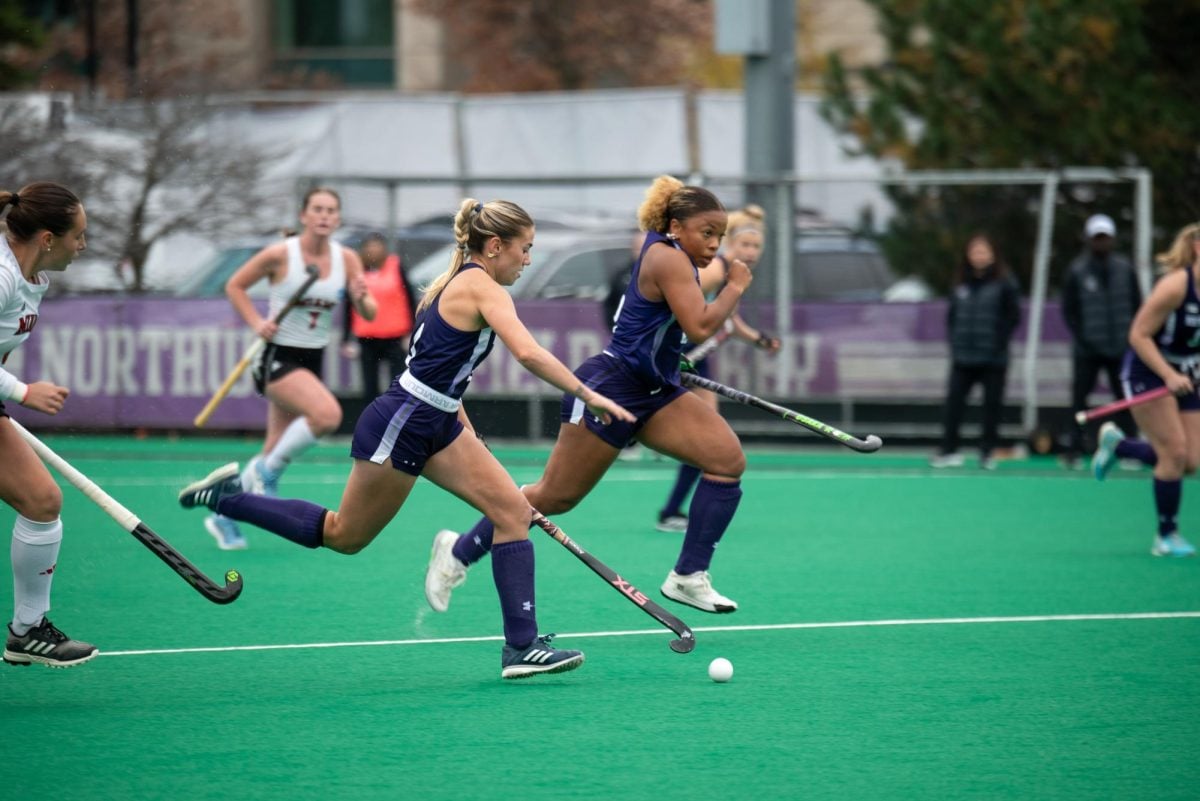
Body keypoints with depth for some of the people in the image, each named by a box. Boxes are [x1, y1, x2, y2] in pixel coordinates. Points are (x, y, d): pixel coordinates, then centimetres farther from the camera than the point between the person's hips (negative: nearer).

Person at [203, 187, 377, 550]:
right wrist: (257, 322, -14)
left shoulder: (347, 259, -1)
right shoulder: (279, 255, -13)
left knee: (274, 457, 9)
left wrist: (362, 298, -24)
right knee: (328, 414, -30)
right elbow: (234, 285, 0)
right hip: (278, 356, -6)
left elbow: (369, 314, -2)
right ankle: (269, 470, -9)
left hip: (312, 360, 6)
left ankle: (223, 517, 27)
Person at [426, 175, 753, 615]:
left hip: (653, 390, 10)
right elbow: (700, 326, -26)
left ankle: (689, 577, -8)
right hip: (610, 387, -10)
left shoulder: (673, 258, 11)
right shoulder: (667, 257, -18)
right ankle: (459, 551, 18)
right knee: (554, 496, -1)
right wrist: (736, 287, -13)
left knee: (729, 459, -9)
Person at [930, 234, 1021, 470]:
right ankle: (949, 450, 0)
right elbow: (952, 315, 15)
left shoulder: (1003, 284, -5)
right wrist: (955, 341, 3)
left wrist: (999, 342, -11)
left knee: (992, 404, 3)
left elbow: (1013, 316, -5)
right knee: (954, 400, -3)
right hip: (963, 357, 3)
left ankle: (987, 453, 11)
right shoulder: (961, 286, 8)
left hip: (994, 360, -3)